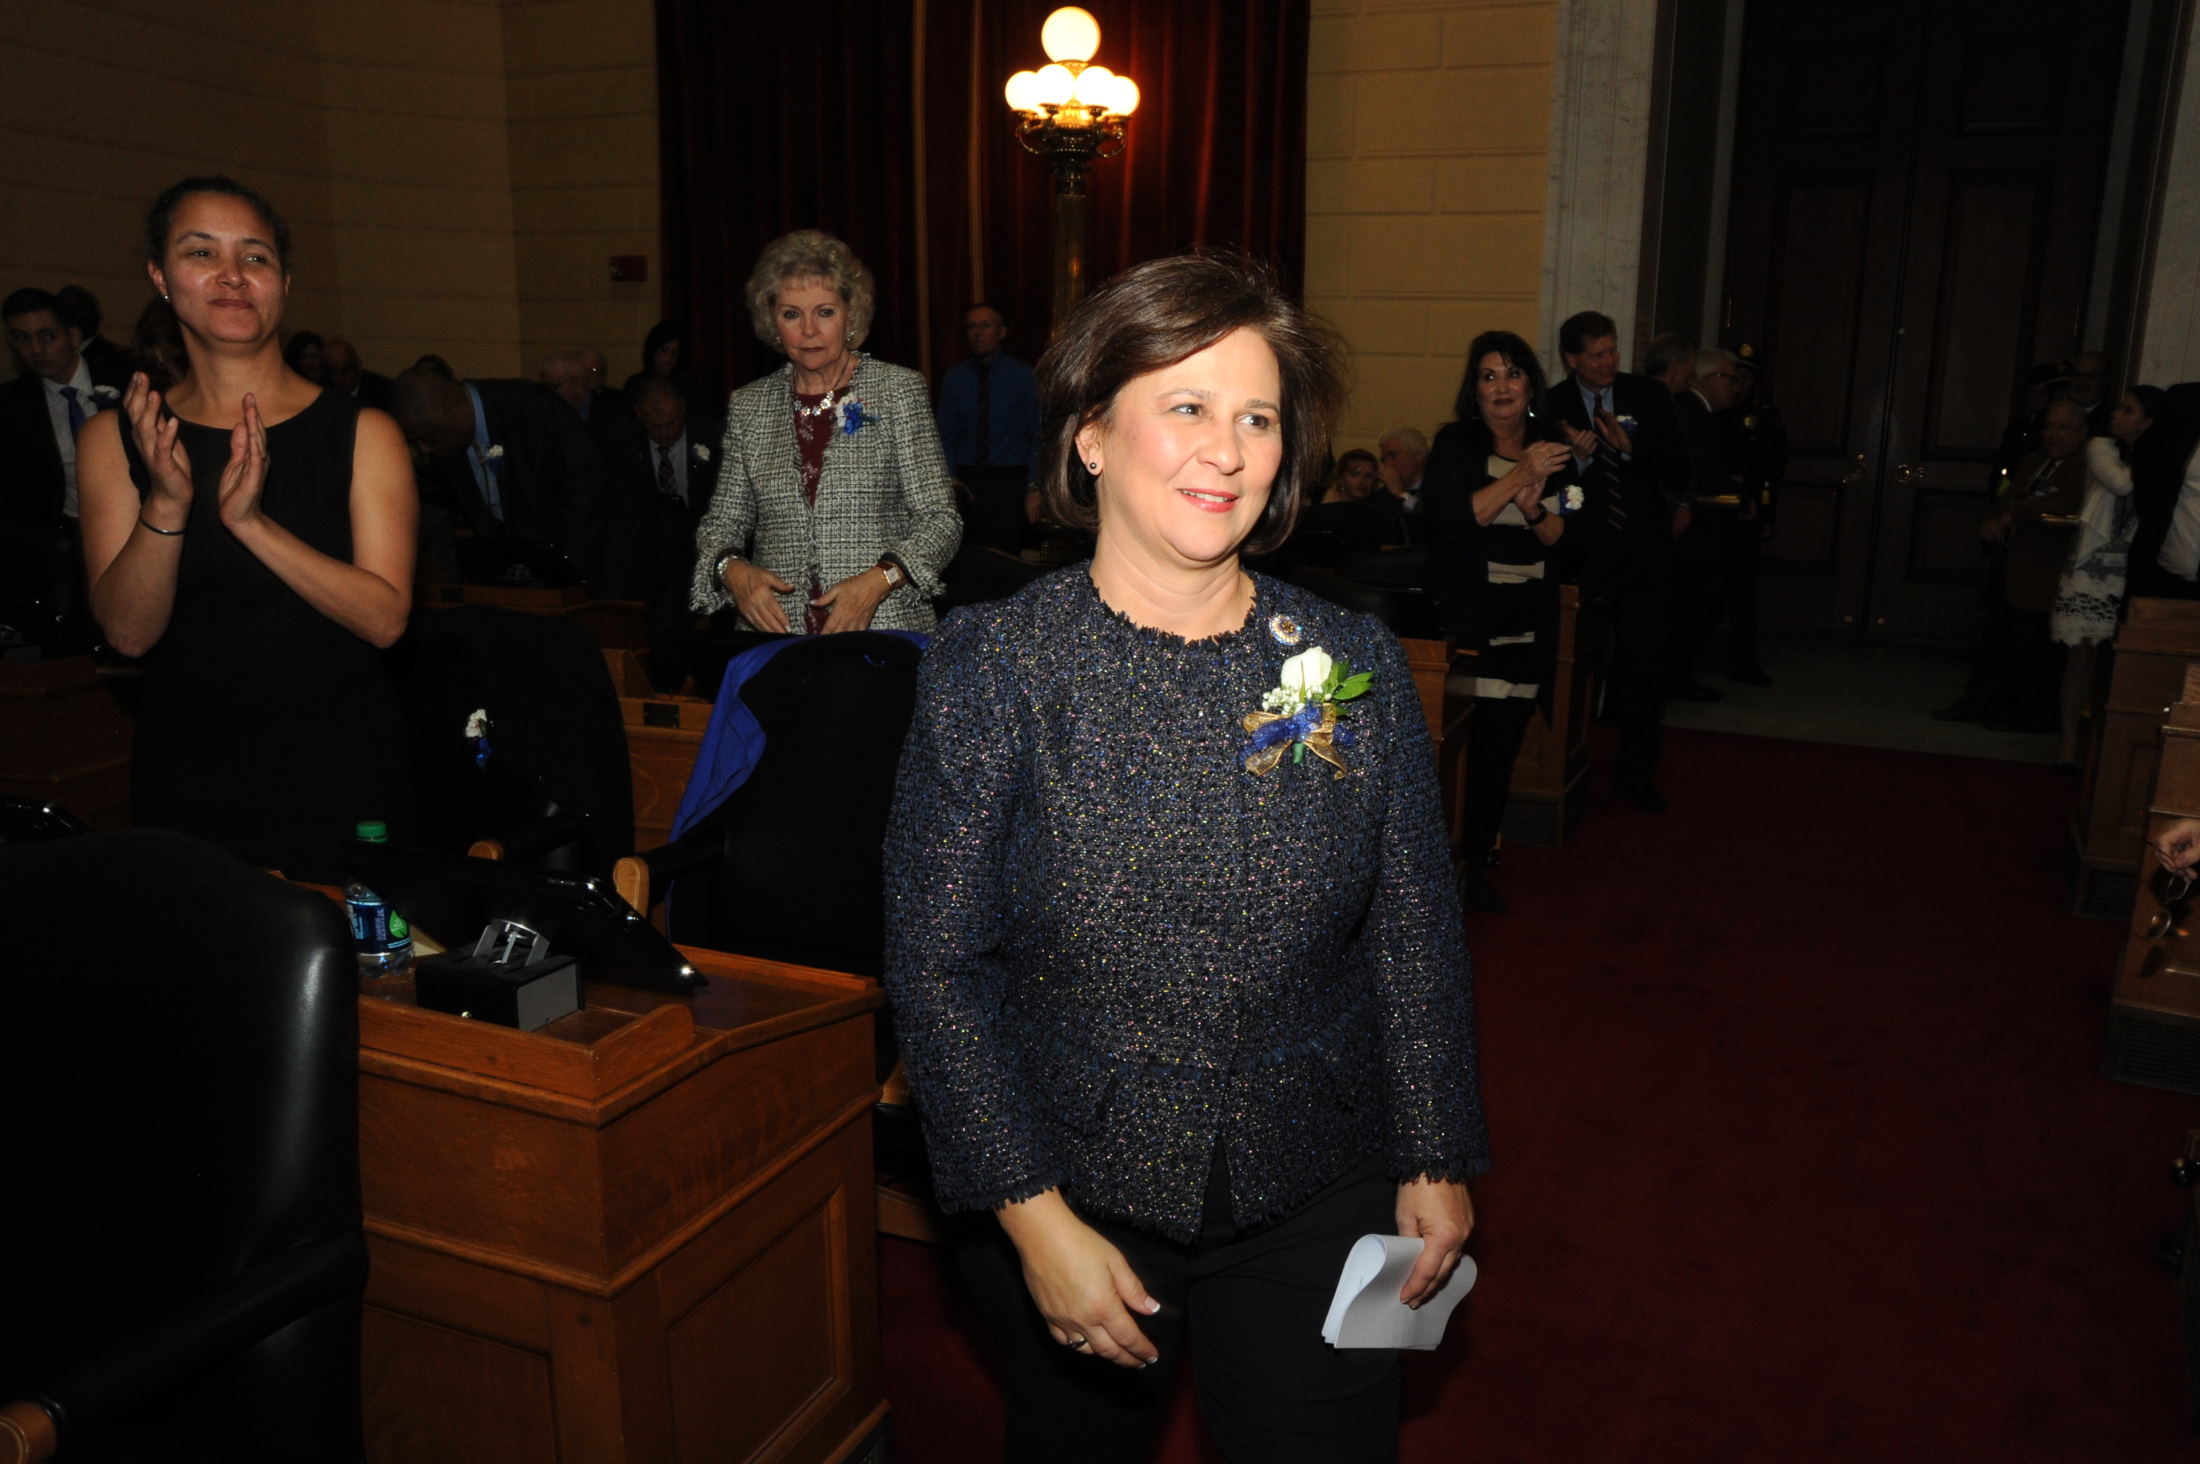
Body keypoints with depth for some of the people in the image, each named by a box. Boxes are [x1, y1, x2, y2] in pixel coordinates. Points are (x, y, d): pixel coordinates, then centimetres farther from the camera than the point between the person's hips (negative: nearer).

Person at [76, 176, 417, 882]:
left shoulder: (362, 432, -4)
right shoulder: (116, 437, 3)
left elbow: (385, 619, -13)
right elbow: (127, 631, -6)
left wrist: (251, 521, -24)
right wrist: (166, 504, -22)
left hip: (340, 779, -1)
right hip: (186, 785, 2)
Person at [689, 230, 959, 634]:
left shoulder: (898, 389, 5)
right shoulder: (748, 405, 13)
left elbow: (939, 519, 1)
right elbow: (721, 523, 17)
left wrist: (879, 579, -14)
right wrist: (733, 570, -5)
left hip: (885, 630, -2)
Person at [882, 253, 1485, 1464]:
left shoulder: (1356, 664, -4)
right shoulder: (991, 668, -11)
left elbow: (1418, 934, 3)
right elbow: (935, 966, -11)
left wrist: (1437, 1162, 4)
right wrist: (1034, 1216, -14)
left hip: (1315, 1203, 2)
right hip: (1066, 1199, -1)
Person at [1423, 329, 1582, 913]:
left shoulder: (1555, 450, 9)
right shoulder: (1456, 443, -2)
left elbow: (1571, 545, 5)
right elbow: (1449, 519, -18)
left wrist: (1534, 509, -14)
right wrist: (1517, 477, -21)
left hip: (1530, 619, 4)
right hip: (1465, 613, -4)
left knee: (1503, 743, 6)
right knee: (1479, 739, -10)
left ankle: (1476, 863, 18)